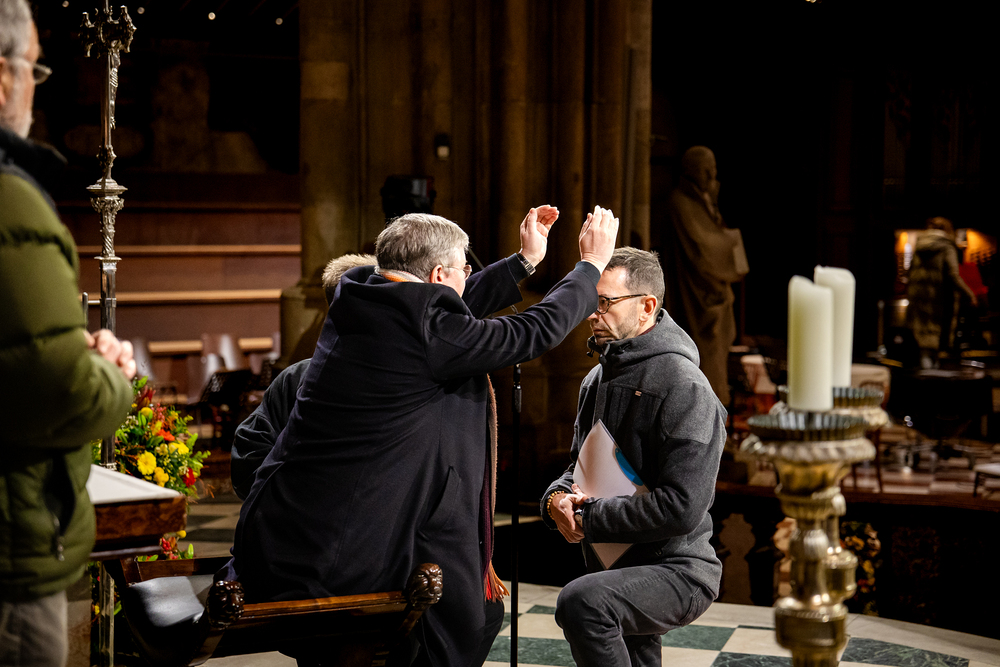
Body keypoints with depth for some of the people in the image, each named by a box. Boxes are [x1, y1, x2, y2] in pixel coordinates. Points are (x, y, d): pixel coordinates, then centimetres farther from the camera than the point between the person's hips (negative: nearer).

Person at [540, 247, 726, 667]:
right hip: (615, 567, 9)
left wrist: (587, 516, -17)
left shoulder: (684, 387, -18)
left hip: (676, 569, -9)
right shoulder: (599, 378, 10)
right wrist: (557, 499, -5)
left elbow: (681, 509, -25)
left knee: (581, 601, -34)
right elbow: (580, 466, 19)